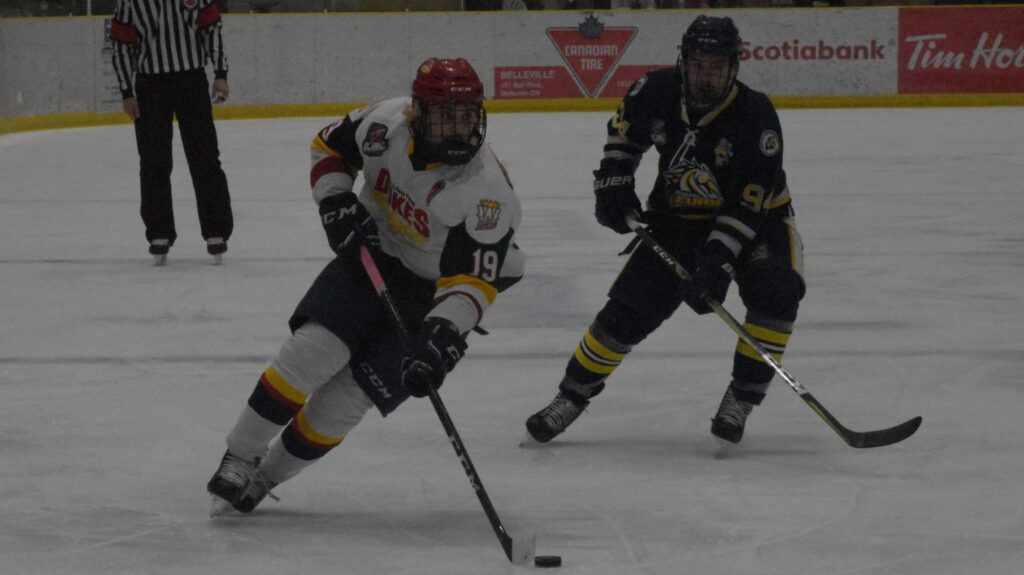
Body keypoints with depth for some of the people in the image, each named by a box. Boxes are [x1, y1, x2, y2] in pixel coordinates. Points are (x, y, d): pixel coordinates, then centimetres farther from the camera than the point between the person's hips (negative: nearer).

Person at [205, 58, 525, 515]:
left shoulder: (487, 193, -29)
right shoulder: (386, 124, -17)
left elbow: (473, 281, -31)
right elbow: (329, 147, 4)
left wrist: (442, 335, -46)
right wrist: (336, 203, -12)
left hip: (430, 294, -3)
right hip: (372, 256, 3)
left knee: (348, 396, -11)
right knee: (312, 350, -18)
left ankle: (266, 476, 9)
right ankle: (239, 459, -5)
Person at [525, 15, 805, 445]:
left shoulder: (755, 115, -26)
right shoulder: (659, 91, -16)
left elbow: (748, 205, -27)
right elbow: (624, 128, 9)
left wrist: (719, 258, -36)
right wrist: (613, 180, -3)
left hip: (757, 218, -2)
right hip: (678, 218, 3)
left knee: (775, 291, -29)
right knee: (628, 308, -5)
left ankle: (742, 397, -16)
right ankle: (573, 394, 13)